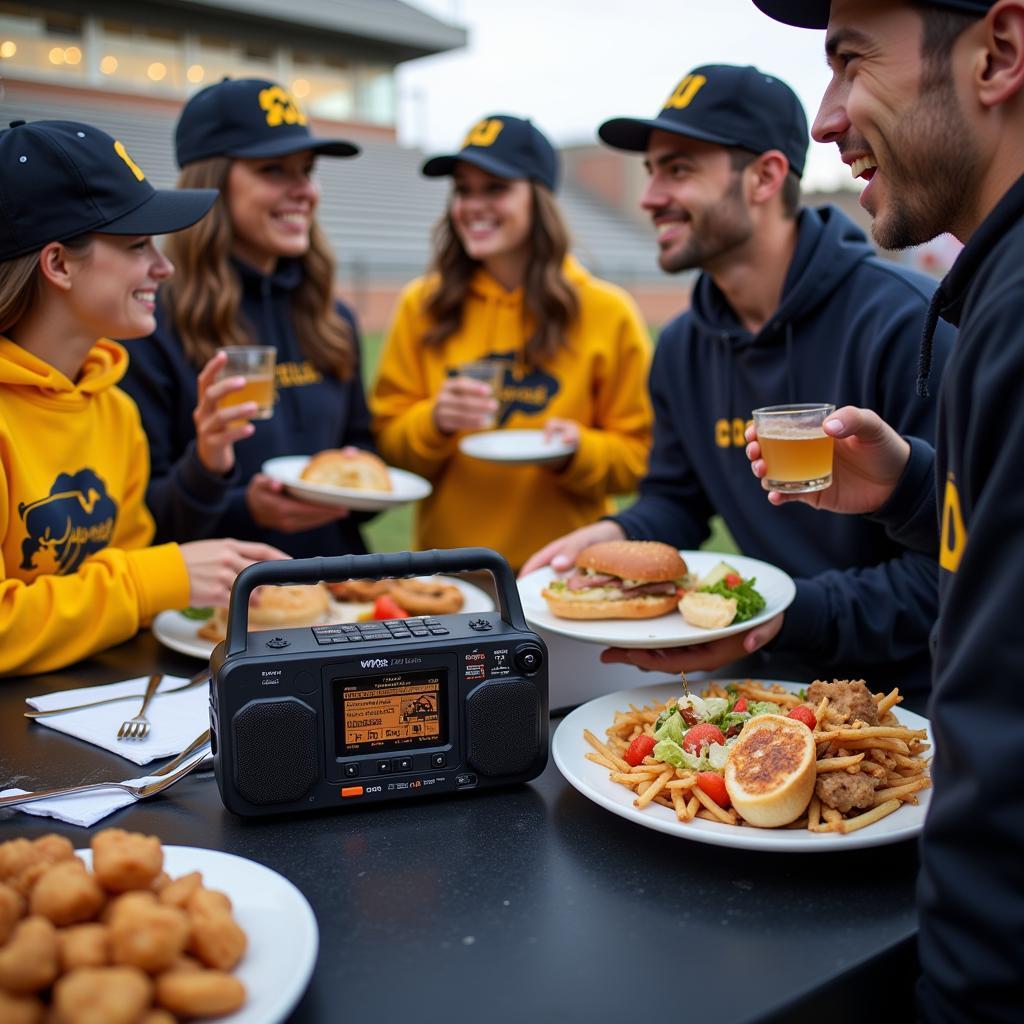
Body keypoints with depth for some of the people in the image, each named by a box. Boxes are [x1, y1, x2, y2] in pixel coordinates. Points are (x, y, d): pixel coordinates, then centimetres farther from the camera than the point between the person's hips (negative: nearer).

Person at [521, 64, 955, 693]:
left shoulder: (907, 322, -17)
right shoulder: (683, 349, 6)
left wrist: (788, 617, -27)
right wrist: (615, 536, -3)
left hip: (911, 691, -5)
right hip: (769, 684, 5)